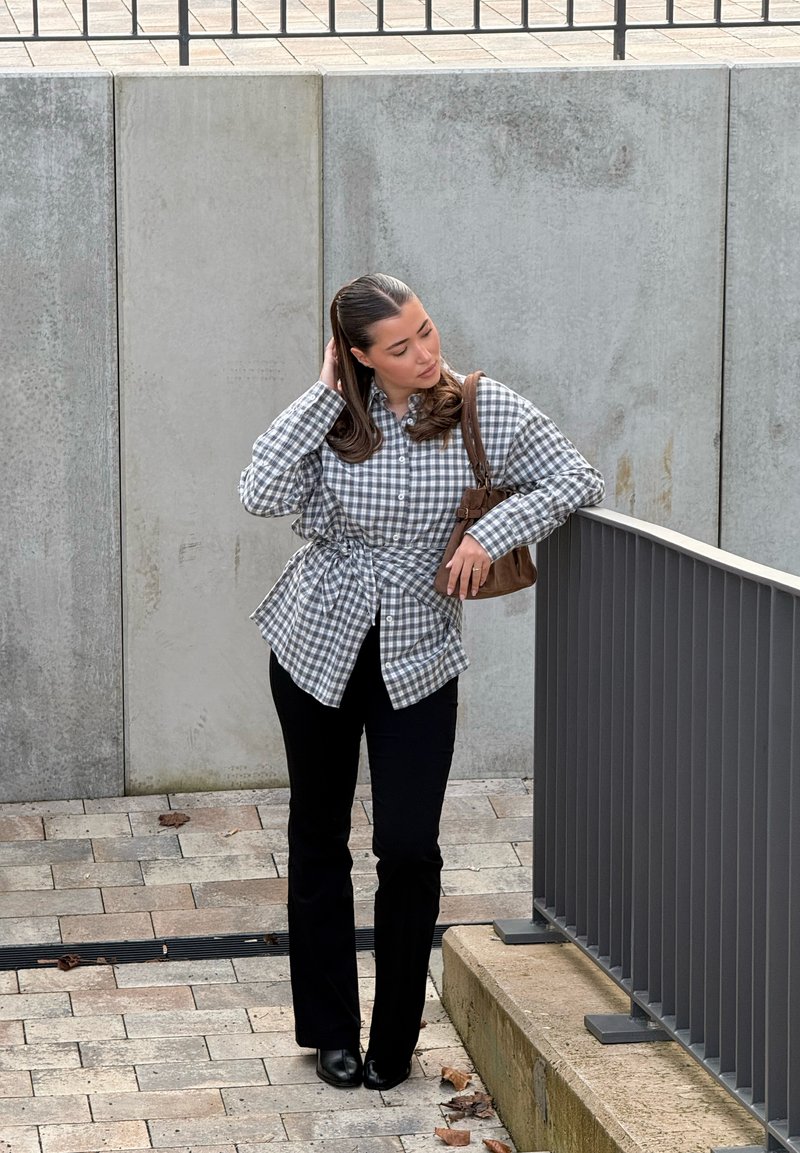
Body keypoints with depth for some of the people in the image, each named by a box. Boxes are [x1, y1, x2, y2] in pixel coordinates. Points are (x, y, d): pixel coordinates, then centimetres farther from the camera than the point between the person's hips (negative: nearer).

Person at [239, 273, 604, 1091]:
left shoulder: (487, 410, -10)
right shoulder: (336, 417, -8)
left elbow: (577, 481, -8)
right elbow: (262, 495, -21)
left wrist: (492, 531, -21)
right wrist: (324, 393, -18)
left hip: (418, 655, -1)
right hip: (318, 646, 1)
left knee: (409, 849, -7)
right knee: (319, 840, 11)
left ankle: (395, 1040, 11)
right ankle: (330, 1031, 25)